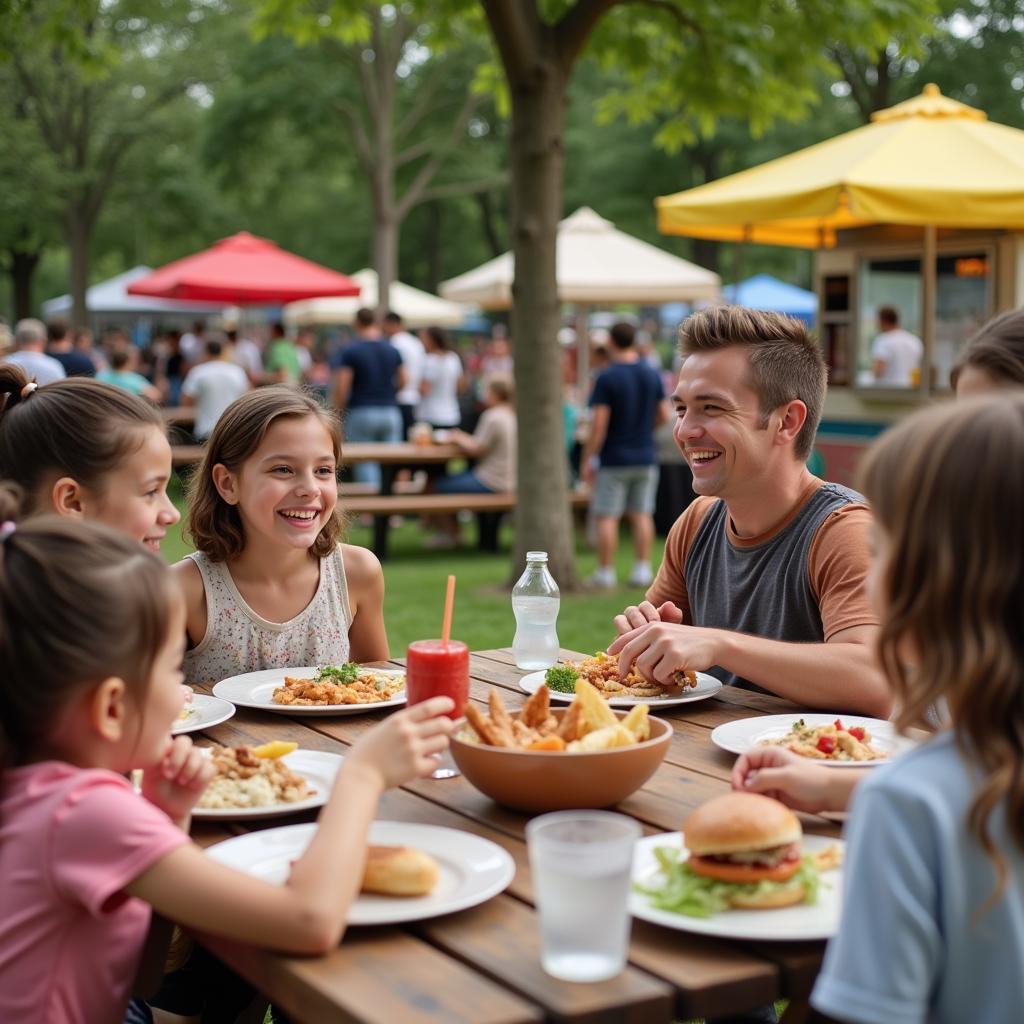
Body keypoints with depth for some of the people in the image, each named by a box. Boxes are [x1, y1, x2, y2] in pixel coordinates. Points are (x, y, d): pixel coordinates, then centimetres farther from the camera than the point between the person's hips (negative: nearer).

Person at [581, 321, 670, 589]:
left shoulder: (607, 378, -13)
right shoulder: (652, 375, 4)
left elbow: (599, 424, -16)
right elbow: (664, 416, 9)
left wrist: (586, 460, -9)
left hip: (614, 459, -5)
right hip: (645, 457, 5)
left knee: (606, 517, 1)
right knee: (642, 514, 9)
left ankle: (605, 572, 3)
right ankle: (642, 569, 7)